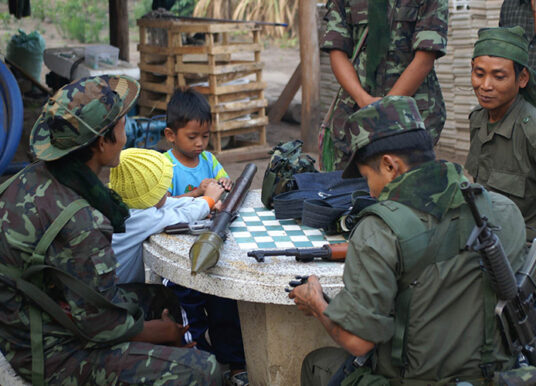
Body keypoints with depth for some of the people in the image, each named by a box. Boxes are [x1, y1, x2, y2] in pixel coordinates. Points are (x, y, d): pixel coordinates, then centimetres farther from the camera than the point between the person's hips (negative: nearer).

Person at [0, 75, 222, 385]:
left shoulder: (32, 178, -1)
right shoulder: (80, 223, -31)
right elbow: (103, 328, -24)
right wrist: (167, 331, -6)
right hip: (52, 361, -10)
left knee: (158, 298, 25)